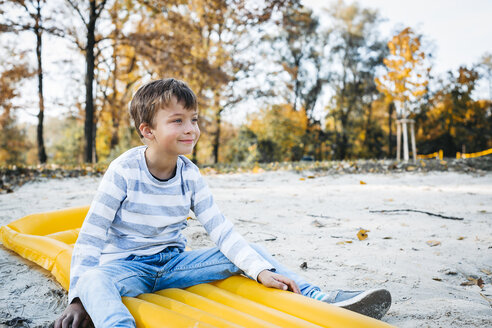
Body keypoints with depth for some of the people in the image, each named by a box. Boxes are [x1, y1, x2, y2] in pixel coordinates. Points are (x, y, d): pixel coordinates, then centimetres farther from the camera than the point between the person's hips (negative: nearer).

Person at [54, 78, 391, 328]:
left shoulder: (190, 175, -4)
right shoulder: (124, 171, -16)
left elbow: (222, 231, -7)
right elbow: (90, 238, -13)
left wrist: (261, 271, -19)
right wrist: (79, 299, -18)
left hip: (174, 262, 4)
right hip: (127, 265, -4)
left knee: (250, 251, -8)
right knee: (95, 281, -39)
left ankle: (320, 299, -12)